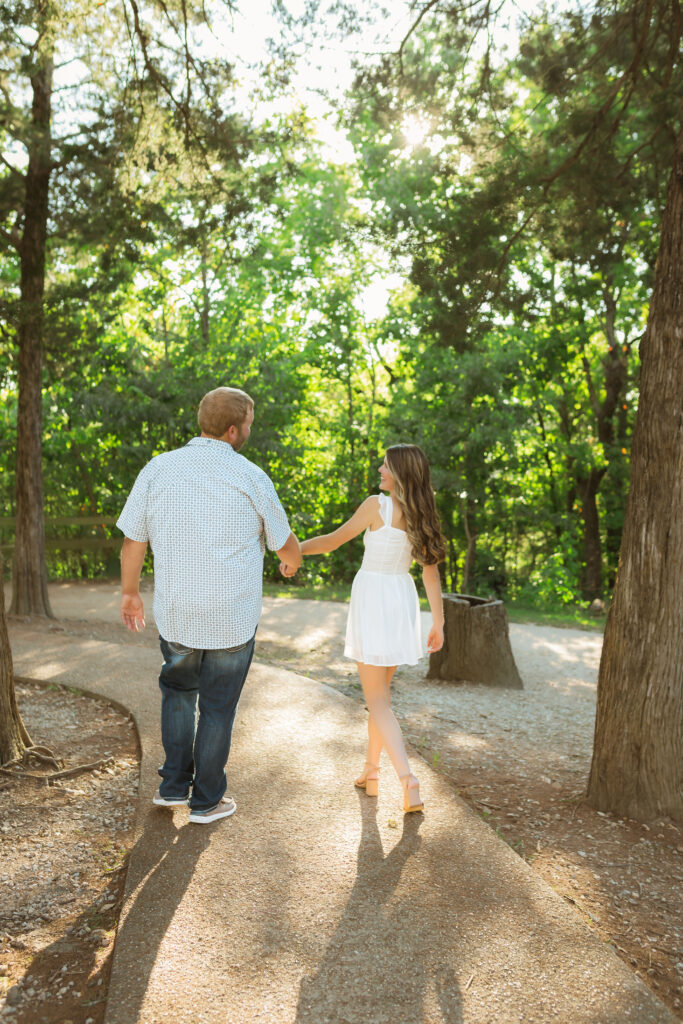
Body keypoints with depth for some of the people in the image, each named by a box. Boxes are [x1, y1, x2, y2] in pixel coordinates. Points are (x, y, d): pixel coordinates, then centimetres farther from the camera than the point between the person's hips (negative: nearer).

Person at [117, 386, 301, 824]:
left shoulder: (158, 469, -4)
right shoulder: (251, 478, -10)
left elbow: (133, 540, 2)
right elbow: (285, 544, 3)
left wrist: (130, 592, 18)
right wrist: (295, 559, 27)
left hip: (175, 617, 3)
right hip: (233, 622, -2)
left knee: (178, 693, 26)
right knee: (217, 708, 14)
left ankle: (174, 785, 29)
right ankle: (207, 800, 27)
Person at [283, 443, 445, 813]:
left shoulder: (377, 505, -12)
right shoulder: (422, 516, 4)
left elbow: (335, 539, -5)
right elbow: (431, 572, 4)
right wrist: (438, 622, 8)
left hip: (372, 599, -6)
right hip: (403, 601, 6)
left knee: (377, 701, -1)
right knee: (380, 692, 20)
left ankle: (408, 780, -14)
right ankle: (371, 770, 31)